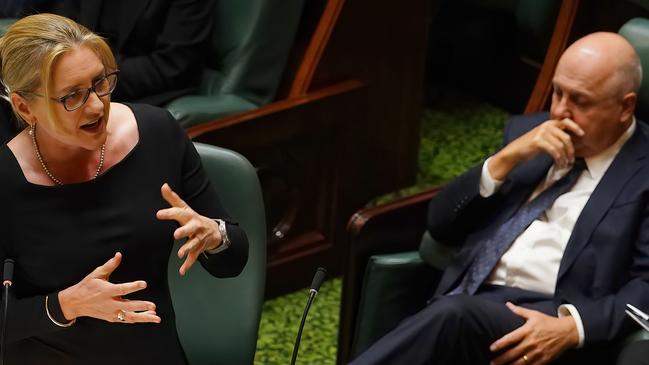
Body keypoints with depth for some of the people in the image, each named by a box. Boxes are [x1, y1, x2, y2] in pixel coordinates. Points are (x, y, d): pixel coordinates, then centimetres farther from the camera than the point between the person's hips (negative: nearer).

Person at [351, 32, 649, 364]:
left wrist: (573, 328, -21)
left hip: (546, 323, -4)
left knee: (455, 316, -36)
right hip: (465, 302, 5)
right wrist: (507, 158, 1)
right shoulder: (527, 132, 20)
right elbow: (441, 224, 16)